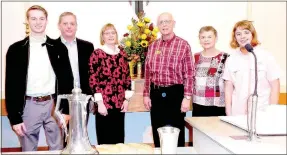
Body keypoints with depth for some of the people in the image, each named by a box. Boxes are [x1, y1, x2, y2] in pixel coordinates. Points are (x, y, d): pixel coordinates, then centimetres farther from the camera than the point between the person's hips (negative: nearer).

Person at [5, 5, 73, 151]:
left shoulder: (58, 48, 3)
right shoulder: (16, 49, 1)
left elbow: (67, 79, 4)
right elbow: (11, 85, -1)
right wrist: (14, 118, -5)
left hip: (54, 105, 1)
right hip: (29, 106, 0)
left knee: (57, 149, 11)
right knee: (29, 150, 12)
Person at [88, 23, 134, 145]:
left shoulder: (122, 54, 10)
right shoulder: (97, 54, -5)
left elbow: (127, 78, 12)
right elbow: (93, 79, -10)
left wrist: (126, 99, 6)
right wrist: (100, 102, -13)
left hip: (120, 103, 5)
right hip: (104, 103, -5)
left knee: (119, 139, 14)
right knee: (105, 140, 4)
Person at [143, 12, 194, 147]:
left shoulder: (183, 45, -5)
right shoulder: (153, 46, 9)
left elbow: (189, 73, -7)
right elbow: (148, 72, 11)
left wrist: (187, 97, -12)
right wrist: (146, 94, 7)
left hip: (175, 93, -4)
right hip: (156, 94, 4)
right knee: (157, 134, 13)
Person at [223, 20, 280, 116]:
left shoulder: (266, 57, -3)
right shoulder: (231, 60, 3)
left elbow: (275, 86, -2)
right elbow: (228, 88, 4)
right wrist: (229, 114, -1)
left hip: (262, 113, -1)